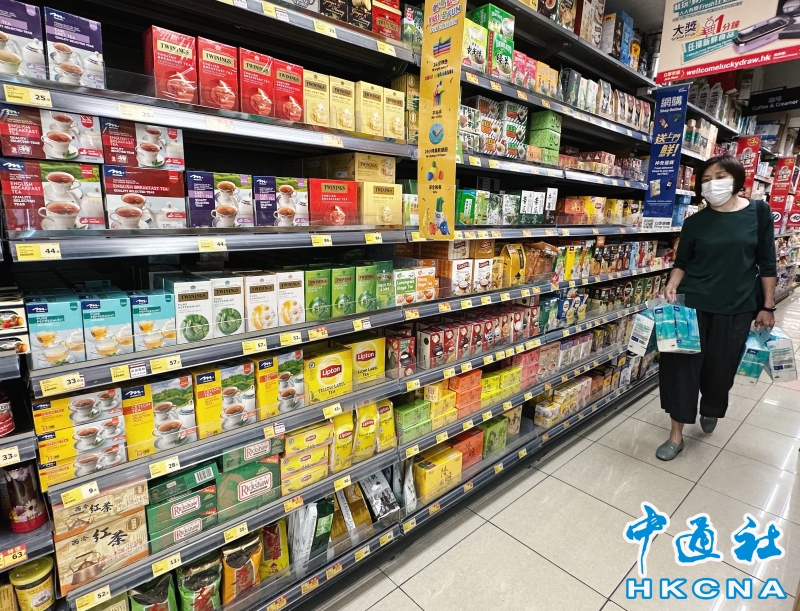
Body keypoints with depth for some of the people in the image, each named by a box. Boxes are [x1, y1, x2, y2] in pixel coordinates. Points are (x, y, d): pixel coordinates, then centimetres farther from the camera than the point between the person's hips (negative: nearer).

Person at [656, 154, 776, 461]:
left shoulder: (759, 213, 0)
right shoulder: (695, 222, 1)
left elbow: (767, 263, 3)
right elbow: (682, 262, 5)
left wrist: (767, 306, 1)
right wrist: (672, 286, -15)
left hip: (736, 308, 0)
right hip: (692, 304, 0)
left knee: (721, 367, 11)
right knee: (681, 364, -2)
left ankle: (710, 410, 43)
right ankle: (677, 433, 10)